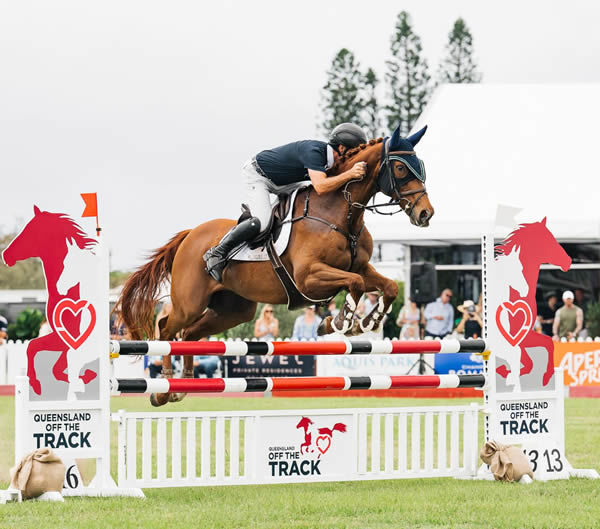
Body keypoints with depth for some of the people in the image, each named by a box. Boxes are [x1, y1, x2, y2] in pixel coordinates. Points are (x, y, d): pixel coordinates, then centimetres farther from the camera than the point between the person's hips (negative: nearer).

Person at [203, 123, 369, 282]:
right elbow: (320, 187, -44)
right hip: (257, 176, -10)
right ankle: (217, 253, -18)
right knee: (261, 222, -27)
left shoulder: (328, 155, -4)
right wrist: (350, 174, -46)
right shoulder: (313, 152, -32)